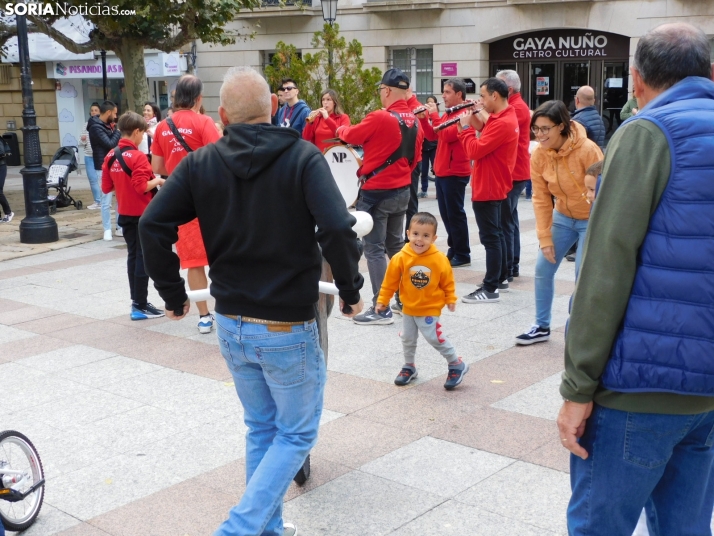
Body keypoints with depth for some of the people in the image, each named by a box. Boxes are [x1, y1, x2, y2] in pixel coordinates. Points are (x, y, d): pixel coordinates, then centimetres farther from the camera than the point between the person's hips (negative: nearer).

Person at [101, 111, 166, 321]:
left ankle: (137, 301, 21)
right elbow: (142, 187, -23)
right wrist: (158, 180, -7)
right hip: (142, 214, -7)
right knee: (143, 257, -1)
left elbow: (106, 188, 7)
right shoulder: (138, 157, -17)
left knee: (133, 256, 15)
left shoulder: (111, 156, 4)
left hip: (125, 214, 7)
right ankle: (140, 306, 2)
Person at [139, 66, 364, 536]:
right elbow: (338, 229, -24)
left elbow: (153, 225, -7)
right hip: (288, 328, -4)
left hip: (231, 325, 5)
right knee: (297, 433, 12)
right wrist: (351, 290, -8)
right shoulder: (303, 157, -12)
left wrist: (172, 293, 4)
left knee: (261, 428, 22)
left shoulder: (201, 163, -2)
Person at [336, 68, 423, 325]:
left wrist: (341, 130, 17)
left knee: (374, 250, -3)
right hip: (402, 191, 8)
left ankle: (381, 309, -2)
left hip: (376, 192, -8)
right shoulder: (414, 121, 5)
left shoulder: (379, 117, -18)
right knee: (396, 246, 19)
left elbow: (351, 136, -4)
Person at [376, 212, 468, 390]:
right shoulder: (400, 258, -14)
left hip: (430, 308, -3)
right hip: (408, 308, 3)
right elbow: (390, 281, -4)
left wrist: (450, 299, 2)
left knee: (434, 337, -8)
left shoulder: (440, 259, -16)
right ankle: (409, 367, 35)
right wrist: (383, 300, -1)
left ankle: (457, 365, 9)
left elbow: (448, 281, -2)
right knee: (407, 339, 14)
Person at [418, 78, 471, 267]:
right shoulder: (448, 114, 16)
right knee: (446, 214, 13)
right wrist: (424, 118, 0)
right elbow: (431, 135, 14)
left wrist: (434, 115, -17)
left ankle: (463, 254, 1)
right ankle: (454, 249, 23)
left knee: (455, 214, -5)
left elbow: (447, 135, -24)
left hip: (455, 173, -10)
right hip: (442, 171, 10)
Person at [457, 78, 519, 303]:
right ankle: (501, 278, 28)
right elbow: (485, 145, 13)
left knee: (490, 237, -7)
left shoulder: (502, 123, -21)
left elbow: (475, 151, -24)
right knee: (495, 234, 18)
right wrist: (476, 126, 0)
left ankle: (490, 289, -4)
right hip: (494, 187, 11)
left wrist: (465, 127, -11)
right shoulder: (504, 118, 12)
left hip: (488, 189, -11)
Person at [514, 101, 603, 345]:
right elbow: (541, 198, -6)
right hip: (562, 217, 5)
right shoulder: (538, 155, -11)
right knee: (543, 268, 6)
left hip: (592, 219, -5)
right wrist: (545, 237, -7)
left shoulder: (587, 150, -26)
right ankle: (542, 326, 23)